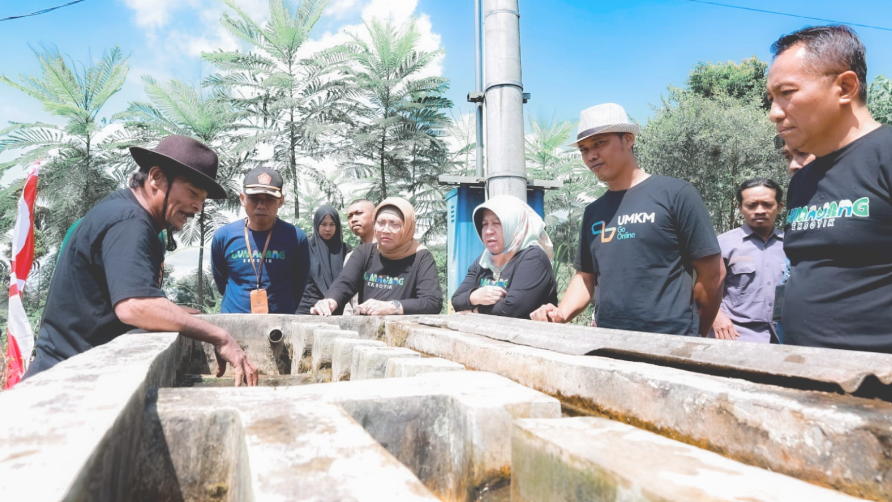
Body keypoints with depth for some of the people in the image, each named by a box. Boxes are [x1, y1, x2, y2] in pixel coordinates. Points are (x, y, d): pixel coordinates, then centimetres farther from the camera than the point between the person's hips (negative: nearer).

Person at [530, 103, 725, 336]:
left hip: (670, 343, -5)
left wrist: (696, 333, 2)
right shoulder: (593, 212, 9)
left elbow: (712, 273, -6)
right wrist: (561, 314, -6)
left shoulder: (675, 194, -7)